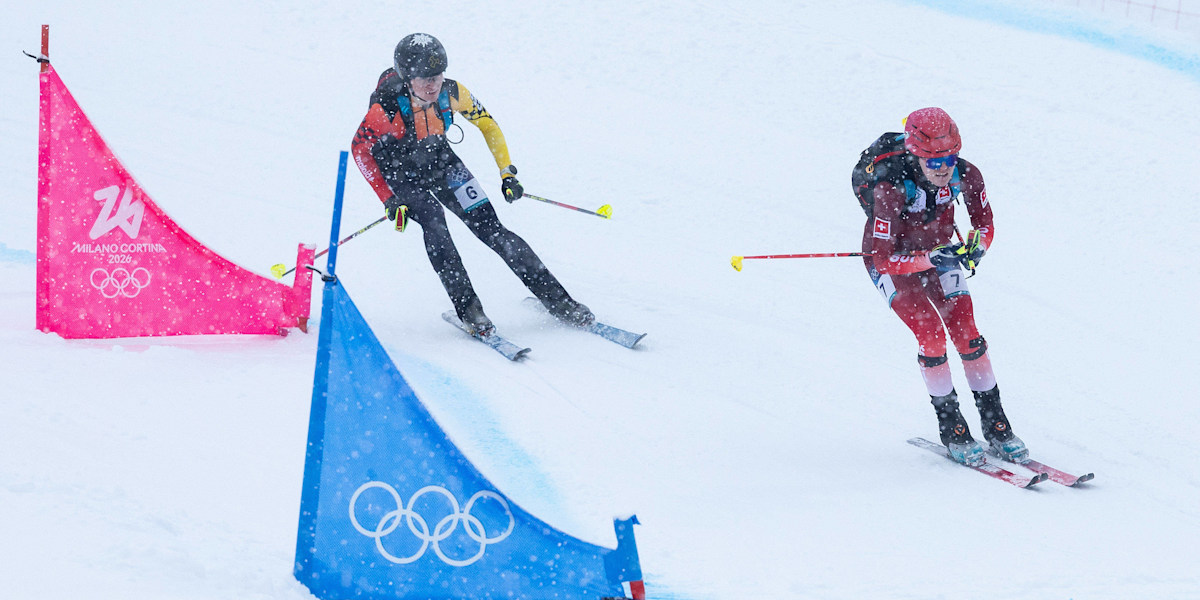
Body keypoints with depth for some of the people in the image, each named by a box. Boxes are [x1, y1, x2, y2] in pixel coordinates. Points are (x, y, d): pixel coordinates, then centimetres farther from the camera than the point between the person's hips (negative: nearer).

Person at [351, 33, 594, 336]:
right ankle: (467, 308, -20)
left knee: (489, 228, -7)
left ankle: (556, 299, -3)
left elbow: (487, 123, -7)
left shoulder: (451, 93, -24)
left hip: (440, 162, 2)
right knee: (434, 223, -29)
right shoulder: (387, 107, -34)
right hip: (400, 173, -2)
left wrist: (507, 172, -9)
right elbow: (360, 149, -21)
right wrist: (389, 200, -26)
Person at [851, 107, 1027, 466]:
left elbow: (985, 225, -8)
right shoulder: (890, 188, -37)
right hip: (891, 260, -3)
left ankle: (996, 426, -1)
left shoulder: (965, 175, -24)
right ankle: (951, 429, -4)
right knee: (931, 333, -19)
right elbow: (885, 260, -36)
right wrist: (932, 259, -47)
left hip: (938, 251, 3)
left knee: (966, 332, -10)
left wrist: (976, 246, -29)